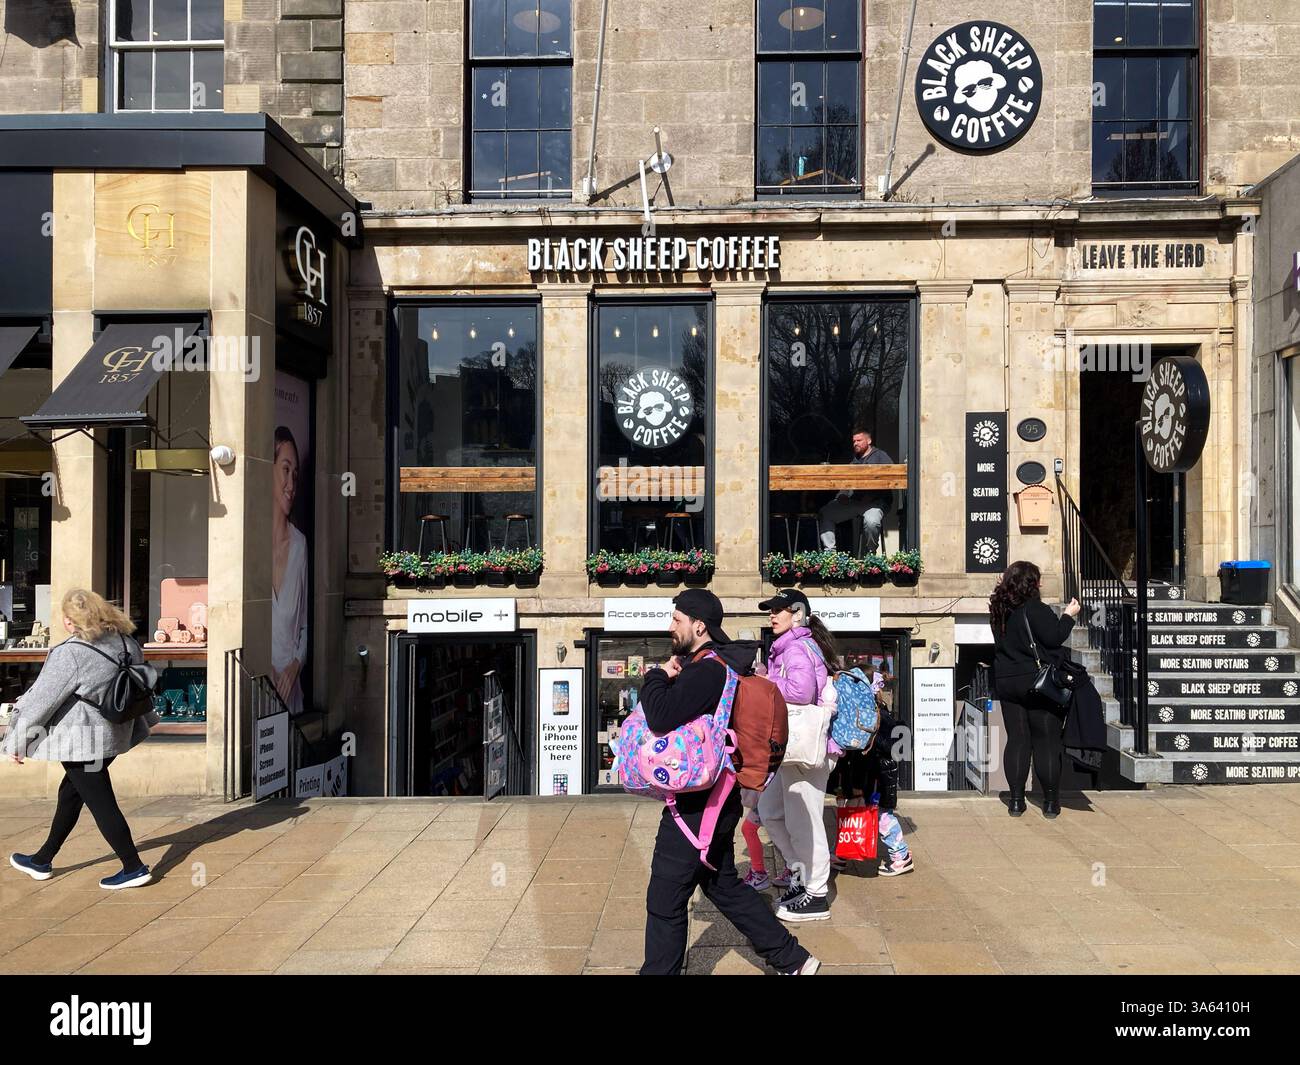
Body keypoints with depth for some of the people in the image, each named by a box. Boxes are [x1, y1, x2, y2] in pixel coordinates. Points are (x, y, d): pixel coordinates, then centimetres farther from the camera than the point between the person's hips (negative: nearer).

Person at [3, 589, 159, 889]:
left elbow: (41, 699, -13)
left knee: (100, 802, -1)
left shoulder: (69, 654, -21)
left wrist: (16, 741, -2)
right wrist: (145, 719, 32)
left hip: (81, 740, -8)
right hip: (112, 736, 8)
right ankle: (43, 861, 36)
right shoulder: (126, 643, 1)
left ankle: (134, 868, 3)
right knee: (70, 794, 22)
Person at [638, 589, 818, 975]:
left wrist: (658, 676, -16)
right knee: (725, 886, 22)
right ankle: (794, 960, 28)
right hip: (715, 799, 11)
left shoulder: (707, 670, -21)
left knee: (665, 900, 3)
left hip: (697, 804, -11)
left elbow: (660, 717, -32)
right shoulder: (721, 664, 11)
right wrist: (667, 678, 0)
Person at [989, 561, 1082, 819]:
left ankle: (1016, 800, 8)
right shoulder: (1034, 608, -13)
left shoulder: (999, 609, 7)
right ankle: (1050, 801, 8)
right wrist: (1069, 615, -1)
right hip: (1037, 682, -6)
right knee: (1046, 741, 3)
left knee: (1017, 740, 8)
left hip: (1007, 683, 6)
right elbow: (1054, 638, -15)